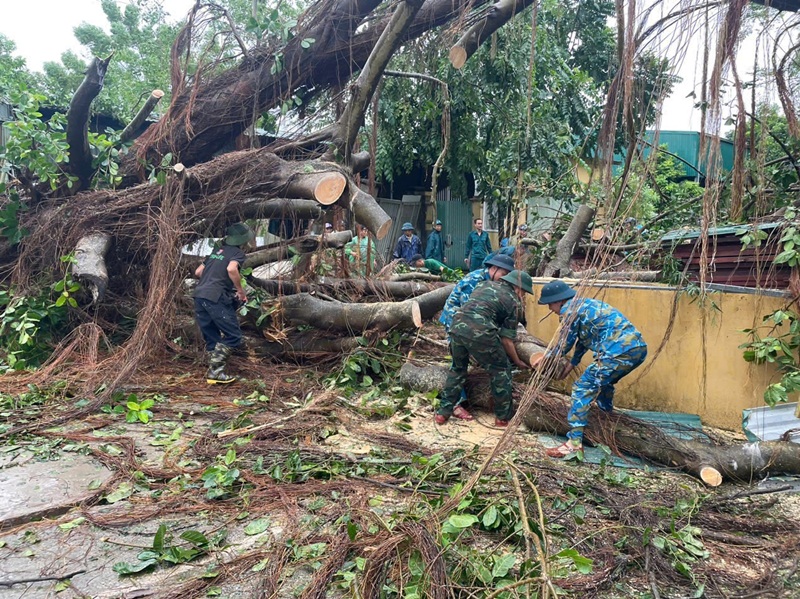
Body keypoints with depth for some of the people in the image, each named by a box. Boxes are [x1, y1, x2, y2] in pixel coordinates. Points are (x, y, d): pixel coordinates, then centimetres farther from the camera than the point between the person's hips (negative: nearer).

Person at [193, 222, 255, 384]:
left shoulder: (217, 251, 24)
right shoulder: (238, 252, 3)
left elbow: (198, 272, 25)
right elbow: (231, 269, -19)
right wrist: (241, 291, -8)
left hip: (199, 296, 8)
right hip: (216, 298, -8)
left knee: (212, 338, 16)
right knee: (233, 336, -1)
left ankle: (213, 372, 17)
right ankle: (215, 372, -5)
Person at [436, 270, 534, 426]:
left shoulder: (485, 284, 25)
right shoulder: (514, 302, 11)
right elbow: (506, 339, 8)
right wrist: (518, 362, 21)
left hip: (457, 325, 5)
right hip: (480, 332, -5)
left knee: (457, 368, 26)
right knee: (501, 370, 16)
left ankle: (443, 412, 25)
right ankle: (504, 416, 21)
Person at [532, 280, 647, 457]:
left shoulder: (569, 309, -3)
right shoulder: (582, 304, 25)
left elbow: (566, 344, 6)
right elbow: (583, 339, 33)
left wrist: (545, 357, 22)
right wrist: (572, 364, 42)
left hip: (619, 351, -10)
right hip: (638, 347, 10)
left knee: (583, 388, -6)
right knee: (602, 383, 30)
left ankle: (574, 442, -9)